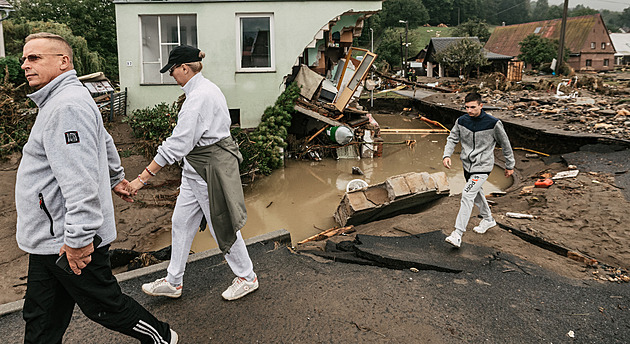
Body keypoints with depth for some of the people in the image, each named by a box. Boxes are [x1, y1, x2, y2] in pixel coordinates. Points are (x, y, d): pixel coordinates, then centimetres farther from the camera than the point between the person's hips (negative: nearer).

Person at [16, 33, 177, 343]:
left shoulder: (67, 106, -21)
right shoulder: (56, 101, 15)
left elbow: (80, 181, -28)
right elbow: (106, 144, 29)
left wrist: (78, 238, -27)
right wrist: (116, 178, 40)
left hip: (71, 240, -10)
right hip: (49, 239, 10)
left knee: (104, 306, 7)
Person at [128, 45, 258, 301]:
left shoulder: (199, 97, -23)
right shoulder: (206, 88, 9)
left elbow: (177, 144, -28)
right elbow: (224, 122, 18)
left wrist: (143, 178, -26)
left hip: (211, 167, -10)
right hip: (197, 168, 10)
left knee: (221, 225, 5)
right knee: (181, 222, 14)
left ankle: (247, 278, 25)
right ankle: (173, 282, 27)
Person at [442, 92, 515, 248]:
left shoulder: (493, 124, -14)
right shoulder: (461, 121, -3)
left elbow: (505, 144, -1)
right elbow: (452, 138, 7)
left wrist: (510, 165, 7)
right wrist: (447, 155, -12)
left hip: (482, 166, -6)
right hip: (467, 164, 6)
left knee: (467, 195, -18)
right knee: (476, 194, 22)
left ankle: (457, 234, -18)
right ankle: (488, 219, 48)